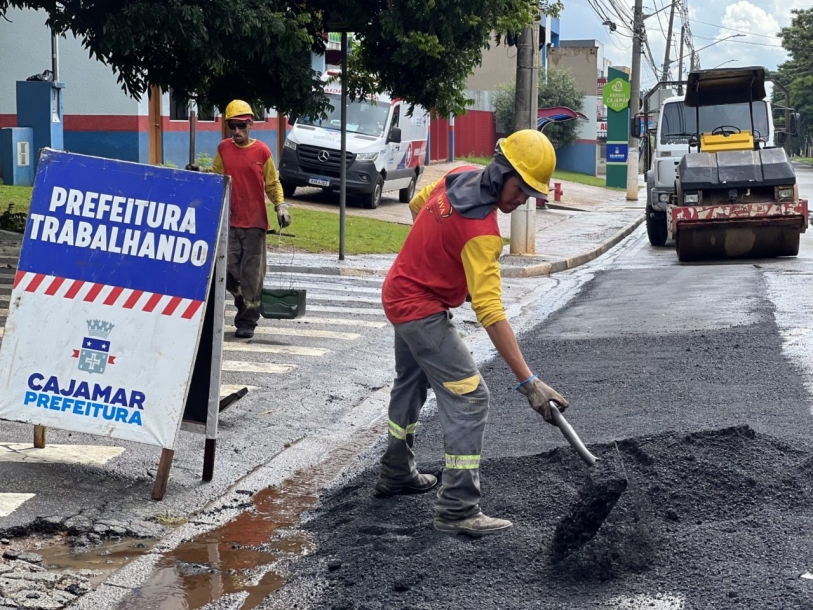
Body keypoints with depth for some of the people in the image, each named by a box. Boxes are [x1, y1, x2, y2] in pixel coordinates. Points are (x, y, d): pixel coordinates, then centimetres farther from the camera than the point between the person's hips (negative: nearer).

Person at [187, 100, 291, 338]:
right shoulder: (223, 149, 7)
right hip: (230, 221, 3)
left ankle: (248, 320, 8)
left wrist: (280, 205, -10)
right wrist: (198, 175, -3)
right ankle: (246, 307, 24)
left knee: (251, 274, -1)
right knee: (229, 270, 2)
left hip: (255, 222, -3)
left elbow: (272, 184, 3)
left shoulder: (262, 151, -2)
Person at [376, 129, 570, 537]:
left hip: (401, 292, 10)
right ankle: (458, 510, -14)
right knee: (469, 397, -13)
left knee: (411, 383, 26)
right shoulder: (481, 231, -31)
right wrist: (528, 382, -37)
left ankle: (396, 474, 44)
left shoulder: (460, 177, -6)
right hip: (422, 309, -10)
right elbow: (490, 312, -35)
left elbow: (417, 205, 15)